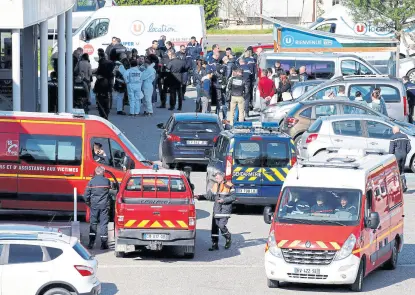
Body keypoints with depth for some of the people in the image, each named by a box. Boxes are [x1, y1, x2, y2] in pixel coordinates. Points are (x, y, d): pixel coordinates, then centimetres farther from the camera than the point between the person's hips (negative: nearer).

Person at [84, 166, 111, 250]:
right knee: (104, 223, 3)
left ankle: (91, 243, 5)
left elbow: (87, 194, -1)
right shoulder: (107, 181, -3)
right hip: (104, 205, -1)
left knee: (93, 223, 9)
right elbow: (109, 188, 12)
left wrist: (88, 202, 14)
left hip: (94, 205, 1)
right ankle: (104, 244, 1)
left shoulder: (91, 181, -4)